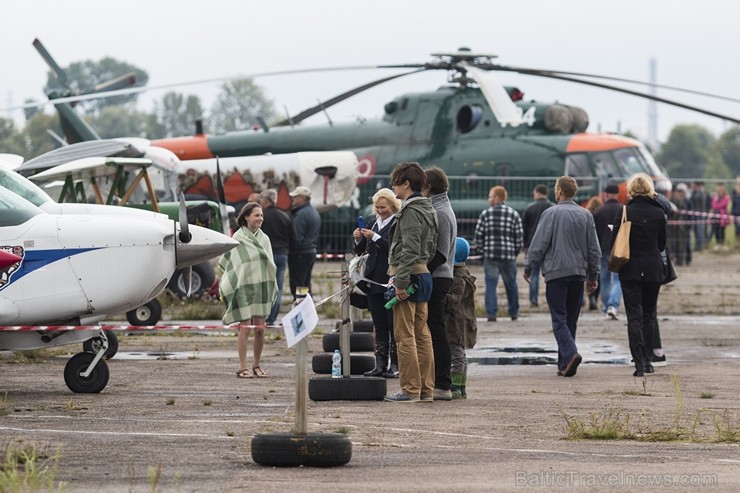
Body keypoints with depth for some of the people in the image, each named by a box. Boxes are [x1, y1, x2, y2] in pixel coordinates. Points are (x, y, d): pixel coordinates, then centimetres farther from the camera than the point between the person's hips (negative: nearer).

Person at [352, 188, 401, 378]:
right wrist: (358, 240, -2)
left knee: (393, 325, -3)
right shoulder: (373, 223, 14)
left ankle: (395, 365, -1)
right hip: (374, 280, 7)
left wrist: (375, 237, -21)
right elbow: (360, 251, 19)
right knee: (379, 325, 7)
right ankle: (380, 364, 9)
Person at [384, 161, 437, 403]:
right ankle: (426, 389, 13)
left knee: (405, 336, -6)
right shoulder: (428, 209, 16)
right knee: (422, 334, 11)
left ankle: (410, 390, -6)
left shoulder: (410, 211, -14)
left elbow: (410, 249, -21)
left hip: (409, 274, -10)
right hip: (424, 273, 10)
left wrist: (401, 282, -21)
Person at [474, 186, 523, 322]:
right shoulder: (514, 214, 2)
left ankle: (491, 313, -5)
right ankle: (514, 312, 22)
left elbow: (479, 235, -1)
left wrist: (482, 249, 12)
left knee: (491, 284, 1)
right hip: (508, 256, 1)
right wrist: (515, 252, 12)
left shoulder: (486, 214, -2)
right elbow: (520, 237, 1)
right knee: (511, 284, 14)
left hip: (490, 255, -1)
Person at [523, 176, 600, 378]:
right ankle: (565, 364, 13)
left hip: (556, 272, -5)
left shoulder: (551, 214, -7)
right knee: (571, 319, 11)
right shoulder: (586, 215, 8)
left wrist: (528, 267, 3)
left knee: (559, 319, -5)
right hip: (579, 272, 5)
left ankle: (570, 353, -26)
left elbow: (539, 244, -8)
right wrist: (593, 275, 18)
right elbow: (594, 249, 11)